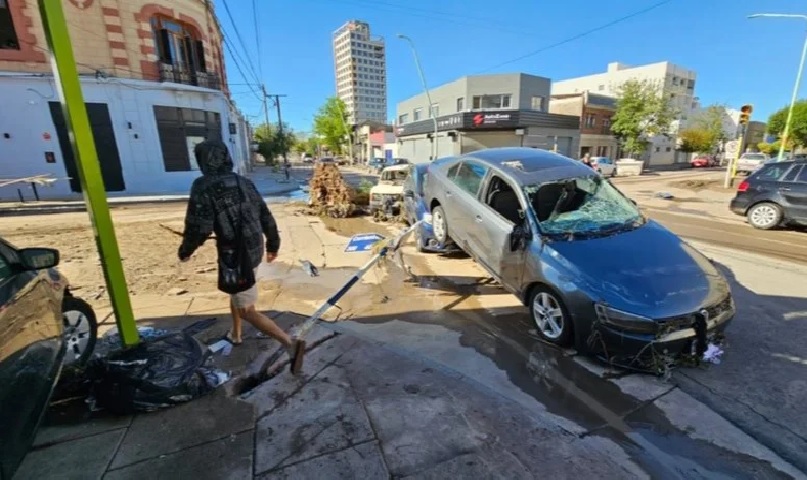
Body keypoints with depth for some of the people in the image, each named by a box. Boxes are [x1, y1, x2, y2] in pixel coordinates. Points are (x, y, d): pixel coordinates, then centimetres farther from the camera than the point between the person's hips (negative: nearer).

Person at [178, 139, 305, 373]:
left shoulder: (203, 188, -14)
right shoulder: (245, 183, 5)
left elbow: (198, 228, -19)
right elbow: (267, 218, 7)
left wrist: (185, 251, 1)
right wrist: (273, 245, 18)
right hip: (254, 250, 8)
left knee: (247, 311, -1)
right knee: (236, 292, 31)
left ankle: (291, 344, -11)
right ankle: (235, 334, 50)